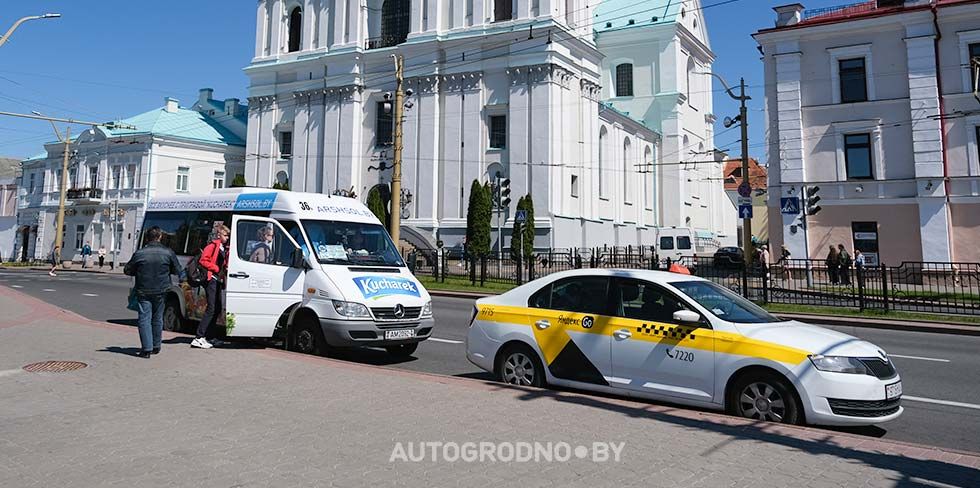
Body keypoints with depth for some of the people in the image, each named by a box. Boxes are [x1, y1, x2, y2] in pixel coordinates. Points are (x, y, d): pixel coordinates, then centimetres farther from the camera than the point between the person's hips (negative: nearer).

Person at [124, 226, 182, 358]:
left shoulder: (139, 253, -7)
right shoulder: (168, 252, -4)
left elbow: (127, 270, 2)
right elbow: (177, 271, 4)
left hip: (143, 292, -2)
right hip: (160, 291, 2)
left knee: (144, 319, 1)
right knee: (157, 319, 16)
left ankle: (147, 349, -5)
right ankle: (156, 346, 25)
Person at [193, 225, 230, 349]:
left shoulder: (225, 248, 19)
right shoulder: (213, 246, -7)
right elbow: (203, 261, -16)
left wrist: (226, 268, 8)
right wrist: (216, 269, -16)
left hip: (218, 280, 10)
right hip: (211, 279, -10)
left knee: (218, 309, 10)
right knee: (211, 308, -15)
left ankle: (204, 336, 16)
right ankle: (198, 338, -15)